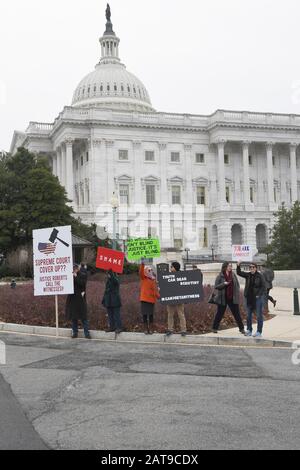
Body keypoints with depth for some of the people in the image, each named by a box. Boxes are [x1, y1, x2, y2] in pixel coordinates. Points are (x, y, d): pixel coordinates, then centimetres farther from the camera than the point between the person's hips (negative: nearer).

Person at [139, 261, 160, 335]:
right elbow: (141, 272, -18)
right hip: (144, 299, -3)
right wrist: (142, 265, -32)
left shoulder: (153, 281, 10)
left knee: (151, 315, 6)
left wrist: (158, 296, -9)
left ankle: (150, 329, 14)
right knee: (144, 315, 0)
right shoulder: (143, 279, 1)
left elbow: (155, 291, 10)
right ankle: (146, 329, 10)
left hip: (151, 300, 3)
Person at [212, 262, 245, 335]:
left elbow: (237, 285, 12)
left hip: (232, 298, 2)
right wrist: (224, 284, -20)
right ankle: (215, 328, 17)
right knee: (220, 313, 6)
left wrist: (237, 294, 0)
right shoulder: (220, 276, -3)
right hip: (223, 298, -2)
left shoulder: (233, 275, 6)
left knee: (237, 314, 4)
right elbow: (216, 286, -6)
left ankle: (241, 329, 10)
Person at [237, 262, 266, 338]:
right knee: (248, 315, 11)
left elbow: (263, 287, -7)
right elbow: (239, 273, 2)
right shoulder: (248, 275, 6)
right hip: (249, 298, 5)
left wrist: (259, 295, -15)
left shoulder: (260, 276, -6)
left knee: (259, 315, -2)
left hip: (258, 297, -5)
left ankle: (259, 332, 3)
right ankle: (249, 330, 21)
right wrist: (238, 266, -14)